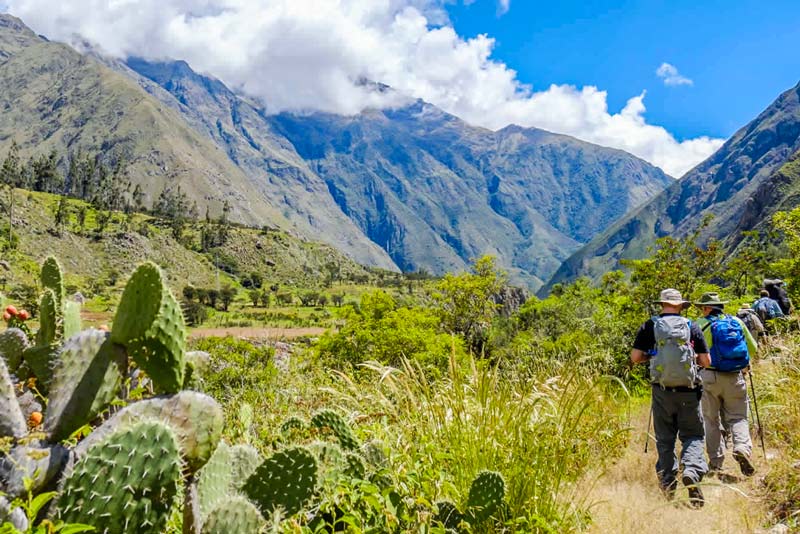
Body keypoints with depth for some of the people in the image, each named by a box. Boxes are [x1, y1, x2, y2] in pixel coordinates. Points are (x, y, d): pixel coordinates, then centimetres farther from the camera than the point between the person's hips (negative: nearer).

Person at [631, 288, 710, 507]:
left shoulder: (650, 326, 0)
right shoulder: (692, 327, 2)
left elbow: (635, 357, -4)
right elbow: (706, 361, 2)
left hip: (662, 391, 0)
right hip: (688, 391, 0)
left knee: (664, 440, 10)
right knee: (693, 436, 11)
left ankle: (668, 486, 11)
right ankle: (692, 471, -13)